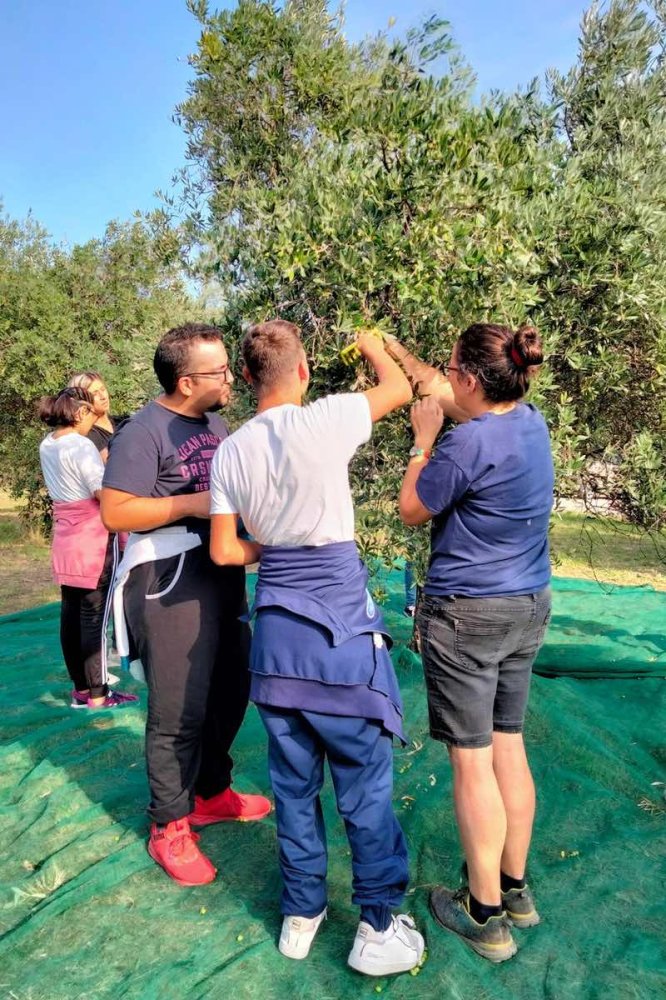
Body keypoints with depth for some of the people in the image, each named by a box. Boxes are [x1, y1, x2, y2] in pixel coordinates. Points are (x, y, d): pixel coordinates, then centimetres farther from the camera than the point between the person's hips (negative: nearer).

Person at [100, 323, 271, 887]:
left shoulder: (216, 421, 12)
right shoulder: (144, 432, -14)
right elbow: (115, 512, -19)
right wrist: (191, 504, -21)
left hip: (223, 573, 9)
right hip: (170, 582, -8)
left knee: (231, 689, 17)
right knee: (179, 709, 0)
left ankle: (211, 793, 38)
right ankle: (169, 827, 20)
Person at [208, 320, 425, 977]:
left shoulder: (230, 451, 1)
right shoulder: (322, 422, -13)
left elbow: (224, 550, 3)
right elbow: (400, 389, 3)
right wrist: (368, 342, 21)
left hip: (276, 628, 5)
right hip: (340, 628, -5)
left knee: (292, 779, 17)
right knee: (364, 780, 9)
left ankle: (301, 914, 34)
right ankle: (378, 929, 24)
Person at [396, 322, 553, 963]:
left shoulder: (469, 442, -22)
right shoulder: (532, 422, 3)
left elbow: (411, 510, -8)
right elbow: (449, 399, 18)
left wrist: (423, 439, 1)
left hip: (466, 614, -8)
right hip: (528, 607, 8)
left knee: (472, 760, 4)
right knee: (508, 747, 18)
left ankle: (485, 916, 19)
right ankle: (515, 891, 34)